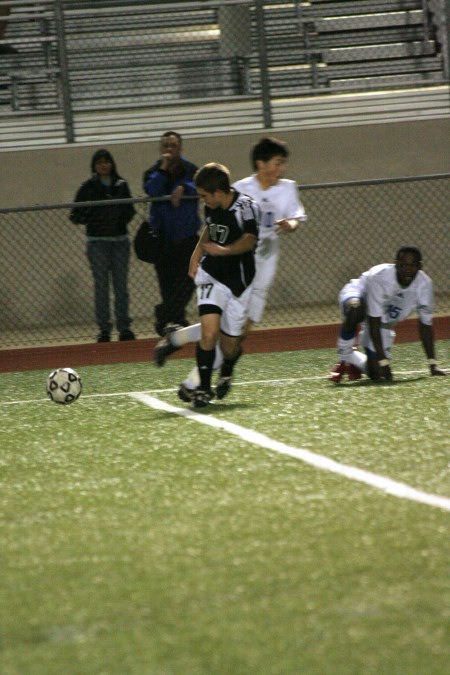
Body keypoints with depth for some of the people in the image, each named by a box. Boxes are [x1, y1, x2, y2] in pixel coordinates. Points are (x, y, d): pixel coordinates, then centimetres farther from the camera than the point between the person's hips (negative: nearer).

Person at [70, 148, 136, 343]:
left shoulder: (121, 185, 9)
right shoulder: (88, 187, 2)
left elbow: (130, 210, 16)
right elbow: (75, 215, 2)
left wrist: (123, 215, -6)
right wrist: (90, 218, -17)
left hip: (120, 239, 2)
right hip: (97, 241, -2)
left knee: (121, 284, 2)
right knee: (101, 285, -2)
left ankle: (124, 327, 7)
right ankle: (104, 329, 1)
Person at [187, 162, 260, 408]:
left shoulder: (246, 207, -17)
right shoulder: (212, 207, 3)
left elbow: (249, 240, -29)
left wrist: (223, 250, -45)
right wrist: (197, 254, 16)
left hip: (239, 281, -3)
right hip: (211, 274, 3)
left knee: (229, 344, 6)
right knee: (209, 332, -19)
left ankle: (226, 374, 41)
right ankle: (203, 388, -10)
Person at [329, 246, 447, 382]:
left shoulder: (424, 285, -23)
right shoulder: (379, 277, -36)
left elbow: (425, 325, -11)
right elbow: (374, 324, -34)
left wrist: (432, 364, -14)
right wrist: (384, 363, -36)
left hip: (385, 322, 5)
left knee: (375, 373, -6)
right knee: (355, 310, -43)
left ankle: (352, 359, 30)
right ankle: (343, 359, -19)